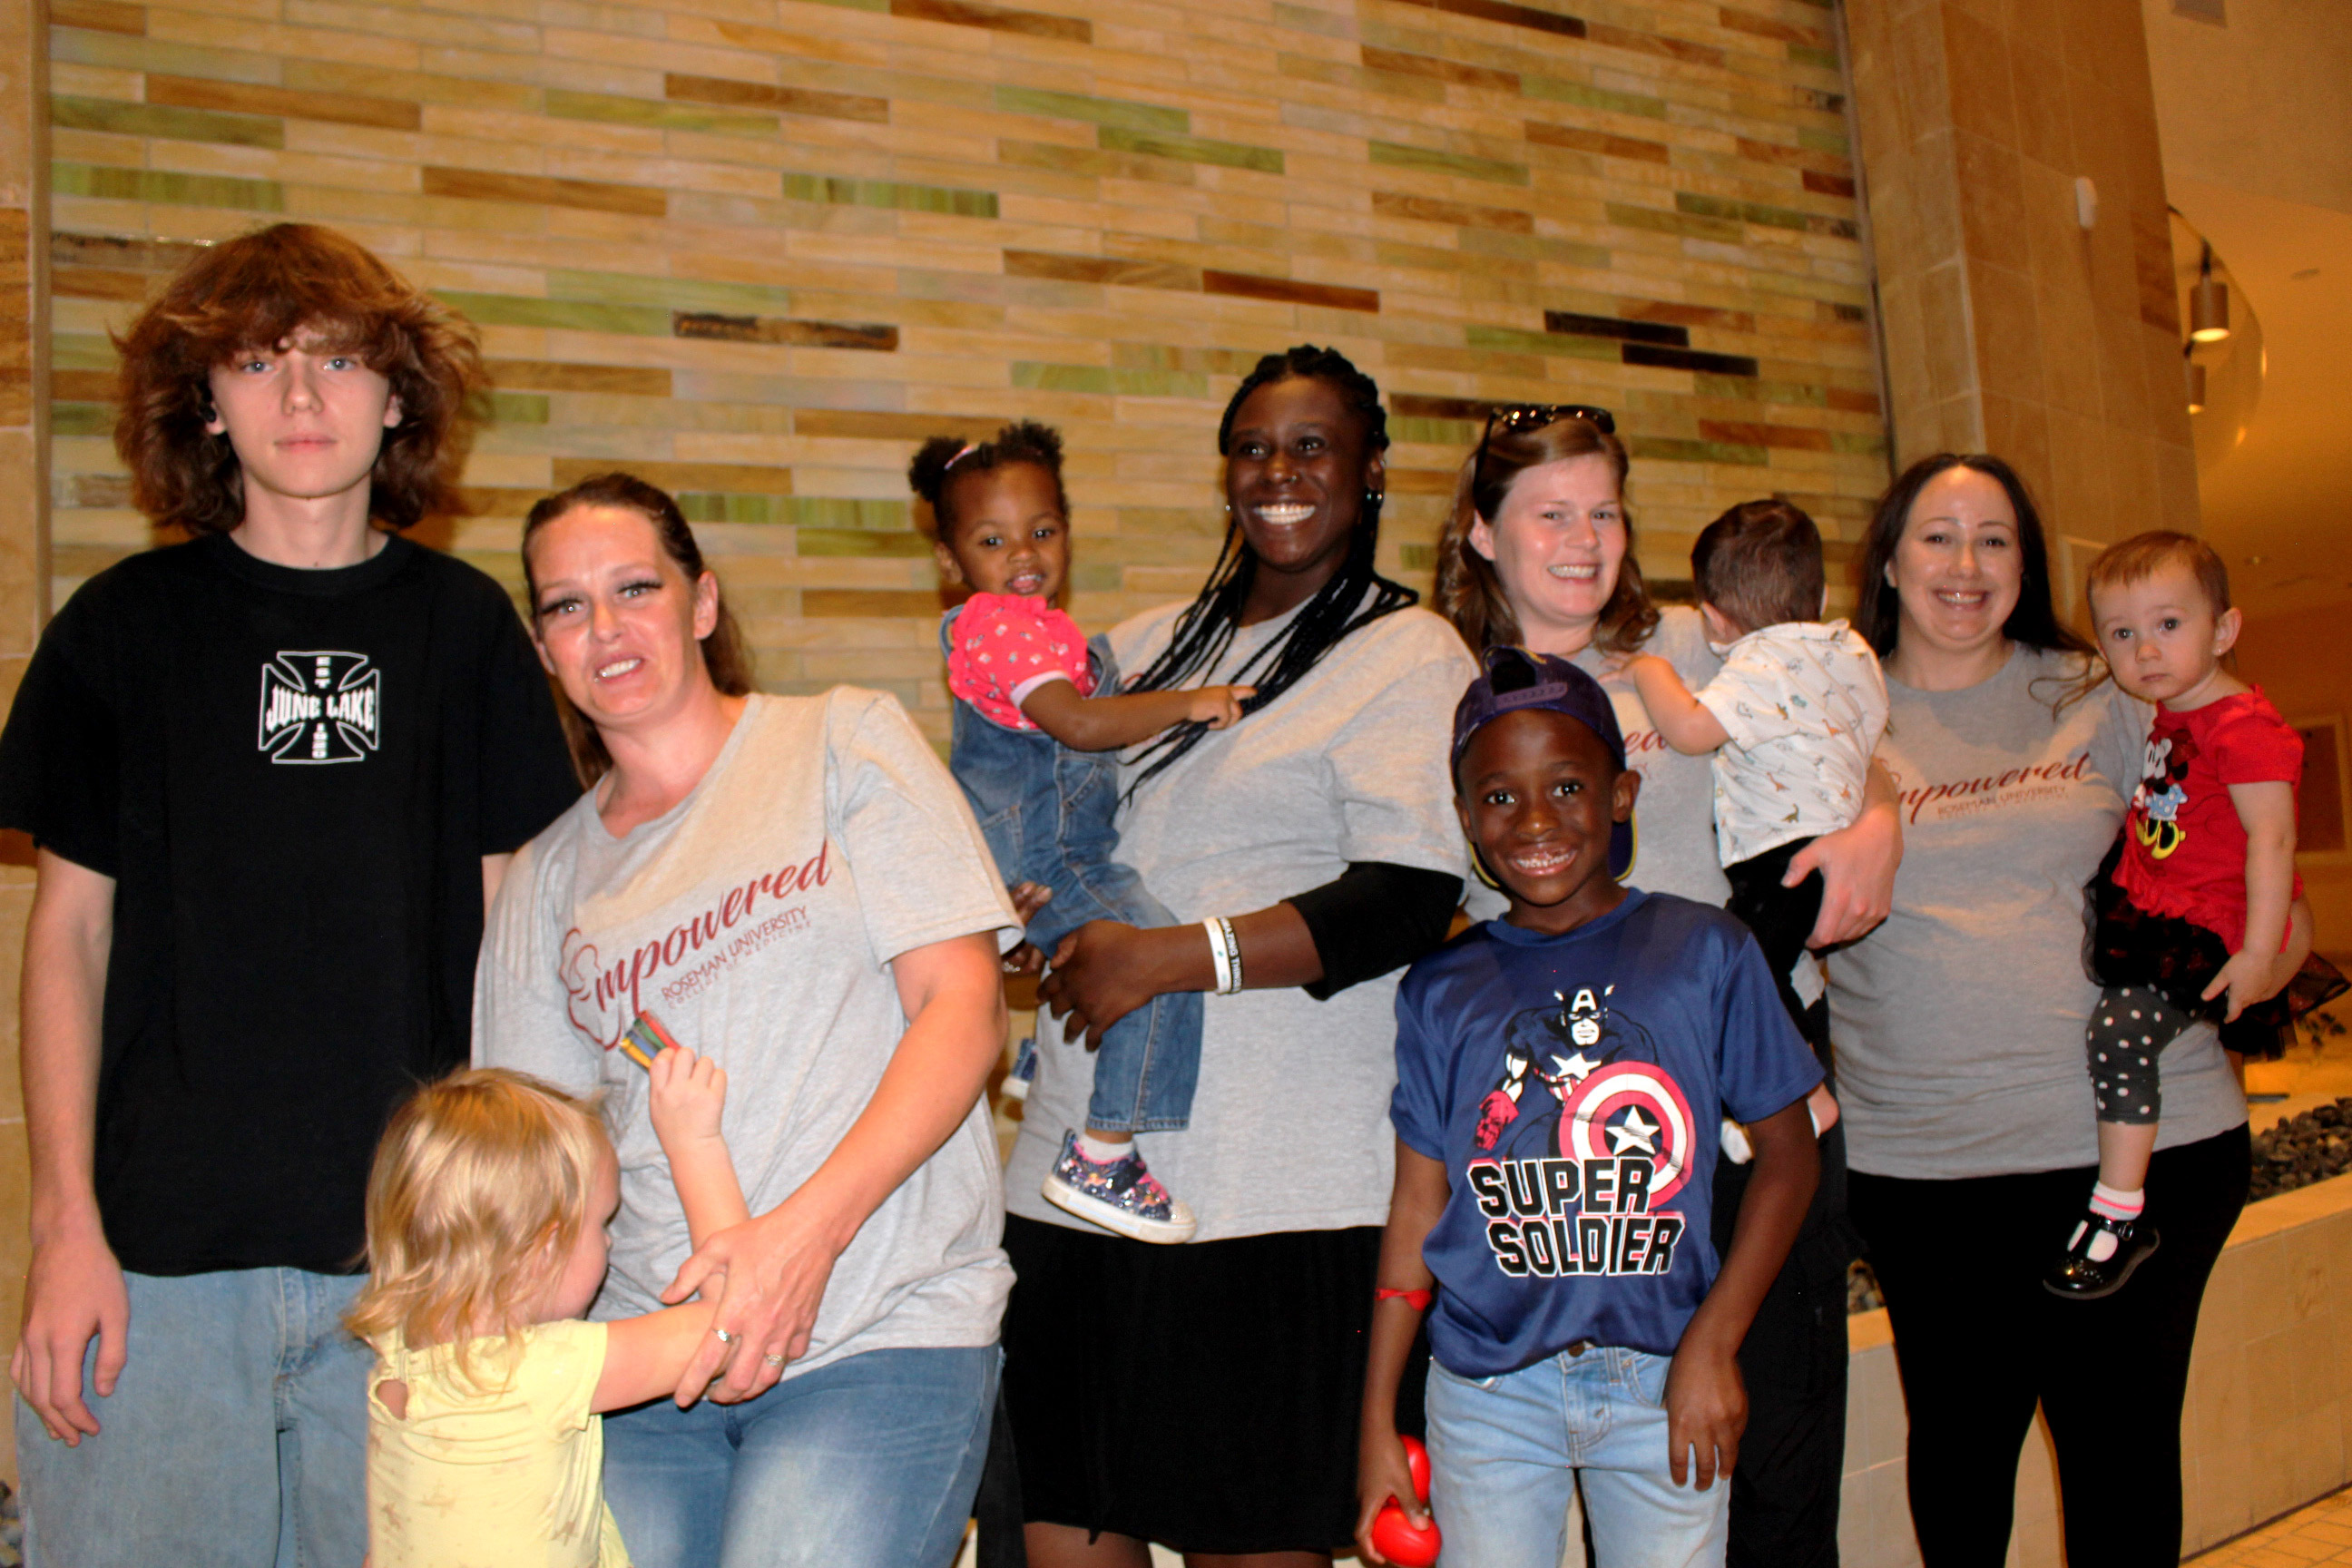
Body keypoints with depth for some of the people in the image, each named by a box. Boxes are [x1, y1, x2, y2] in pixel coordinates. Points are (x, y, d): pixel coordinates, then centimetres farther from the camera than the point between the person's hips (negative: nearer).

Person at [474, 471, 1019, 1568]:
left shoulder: (845, 742, 3)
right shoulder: (547, 878, 15)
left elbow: (965, 1006, -6)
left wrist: (808, 1228, -17)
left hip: (881, 1334, -3)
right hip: (643, 1347, 4)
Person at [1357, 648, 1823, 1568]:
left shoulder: (1704, 952, -2)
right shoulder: (1441, 991, 2)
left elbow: (1788, 1153, 2)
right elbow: (1418, 1206, 5)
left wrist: (1713, 1344, -7)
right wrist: (1377, 1421, 4)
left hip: (1662, 1386, 0)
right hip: (1489, 1391, 1)